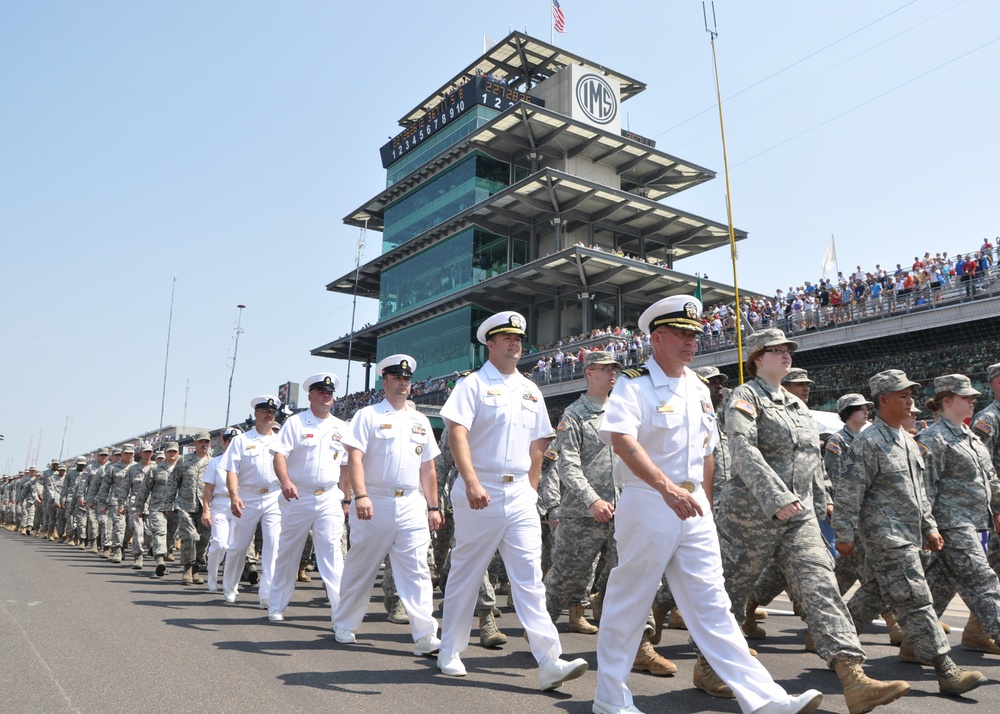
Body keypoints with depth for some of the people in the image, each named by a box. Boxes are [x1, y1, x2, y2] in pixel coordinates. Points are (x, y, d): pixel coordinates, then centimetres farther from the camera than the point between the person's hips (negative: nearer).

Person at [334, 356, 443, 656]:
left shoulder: (420, 421, 16)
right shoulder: (368, 415, 2)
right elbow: (354, 457, -9)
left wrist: (433, 507, 14)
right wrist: (360, 496, -21)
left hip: (412, 504, 3)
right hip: (374, 503, -3)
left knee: (417, 571, -2)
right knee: (361, 568, 9)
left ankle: (425, 637, -1)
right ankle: (344, 626, 27)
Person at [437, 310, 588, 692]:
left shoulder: (530, 390, 14)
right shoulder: (473, 384, -3)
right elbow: (457, 434, -15)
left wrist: (530, 490, 14)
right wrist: (472, 483, -27)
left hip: (519, 495, 4)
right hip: (480, 492, -4)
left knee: (530, 579, 0)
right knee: (465, 575, 8)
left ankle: (550, 663, -2)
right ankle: (449, 653, 25)